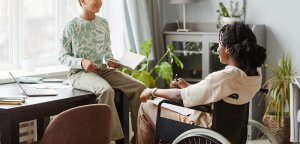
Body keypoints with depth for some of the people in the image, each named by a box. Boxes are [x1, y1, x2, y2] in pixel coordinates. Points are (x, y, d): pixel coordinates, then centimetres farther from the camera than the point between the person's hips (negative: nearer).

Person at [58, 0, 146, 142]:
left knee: (139, 87, -15)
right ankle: (113, 136, -30)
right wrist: (81, 62, -21)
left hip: (103, 70, 6)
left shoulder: (103, 23, 10)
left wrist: (111, 60, -1)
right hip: (80, 72, -6)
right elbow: (62, 56, -4)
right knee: (106, 90, -38)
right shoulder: (72, 26, -6)